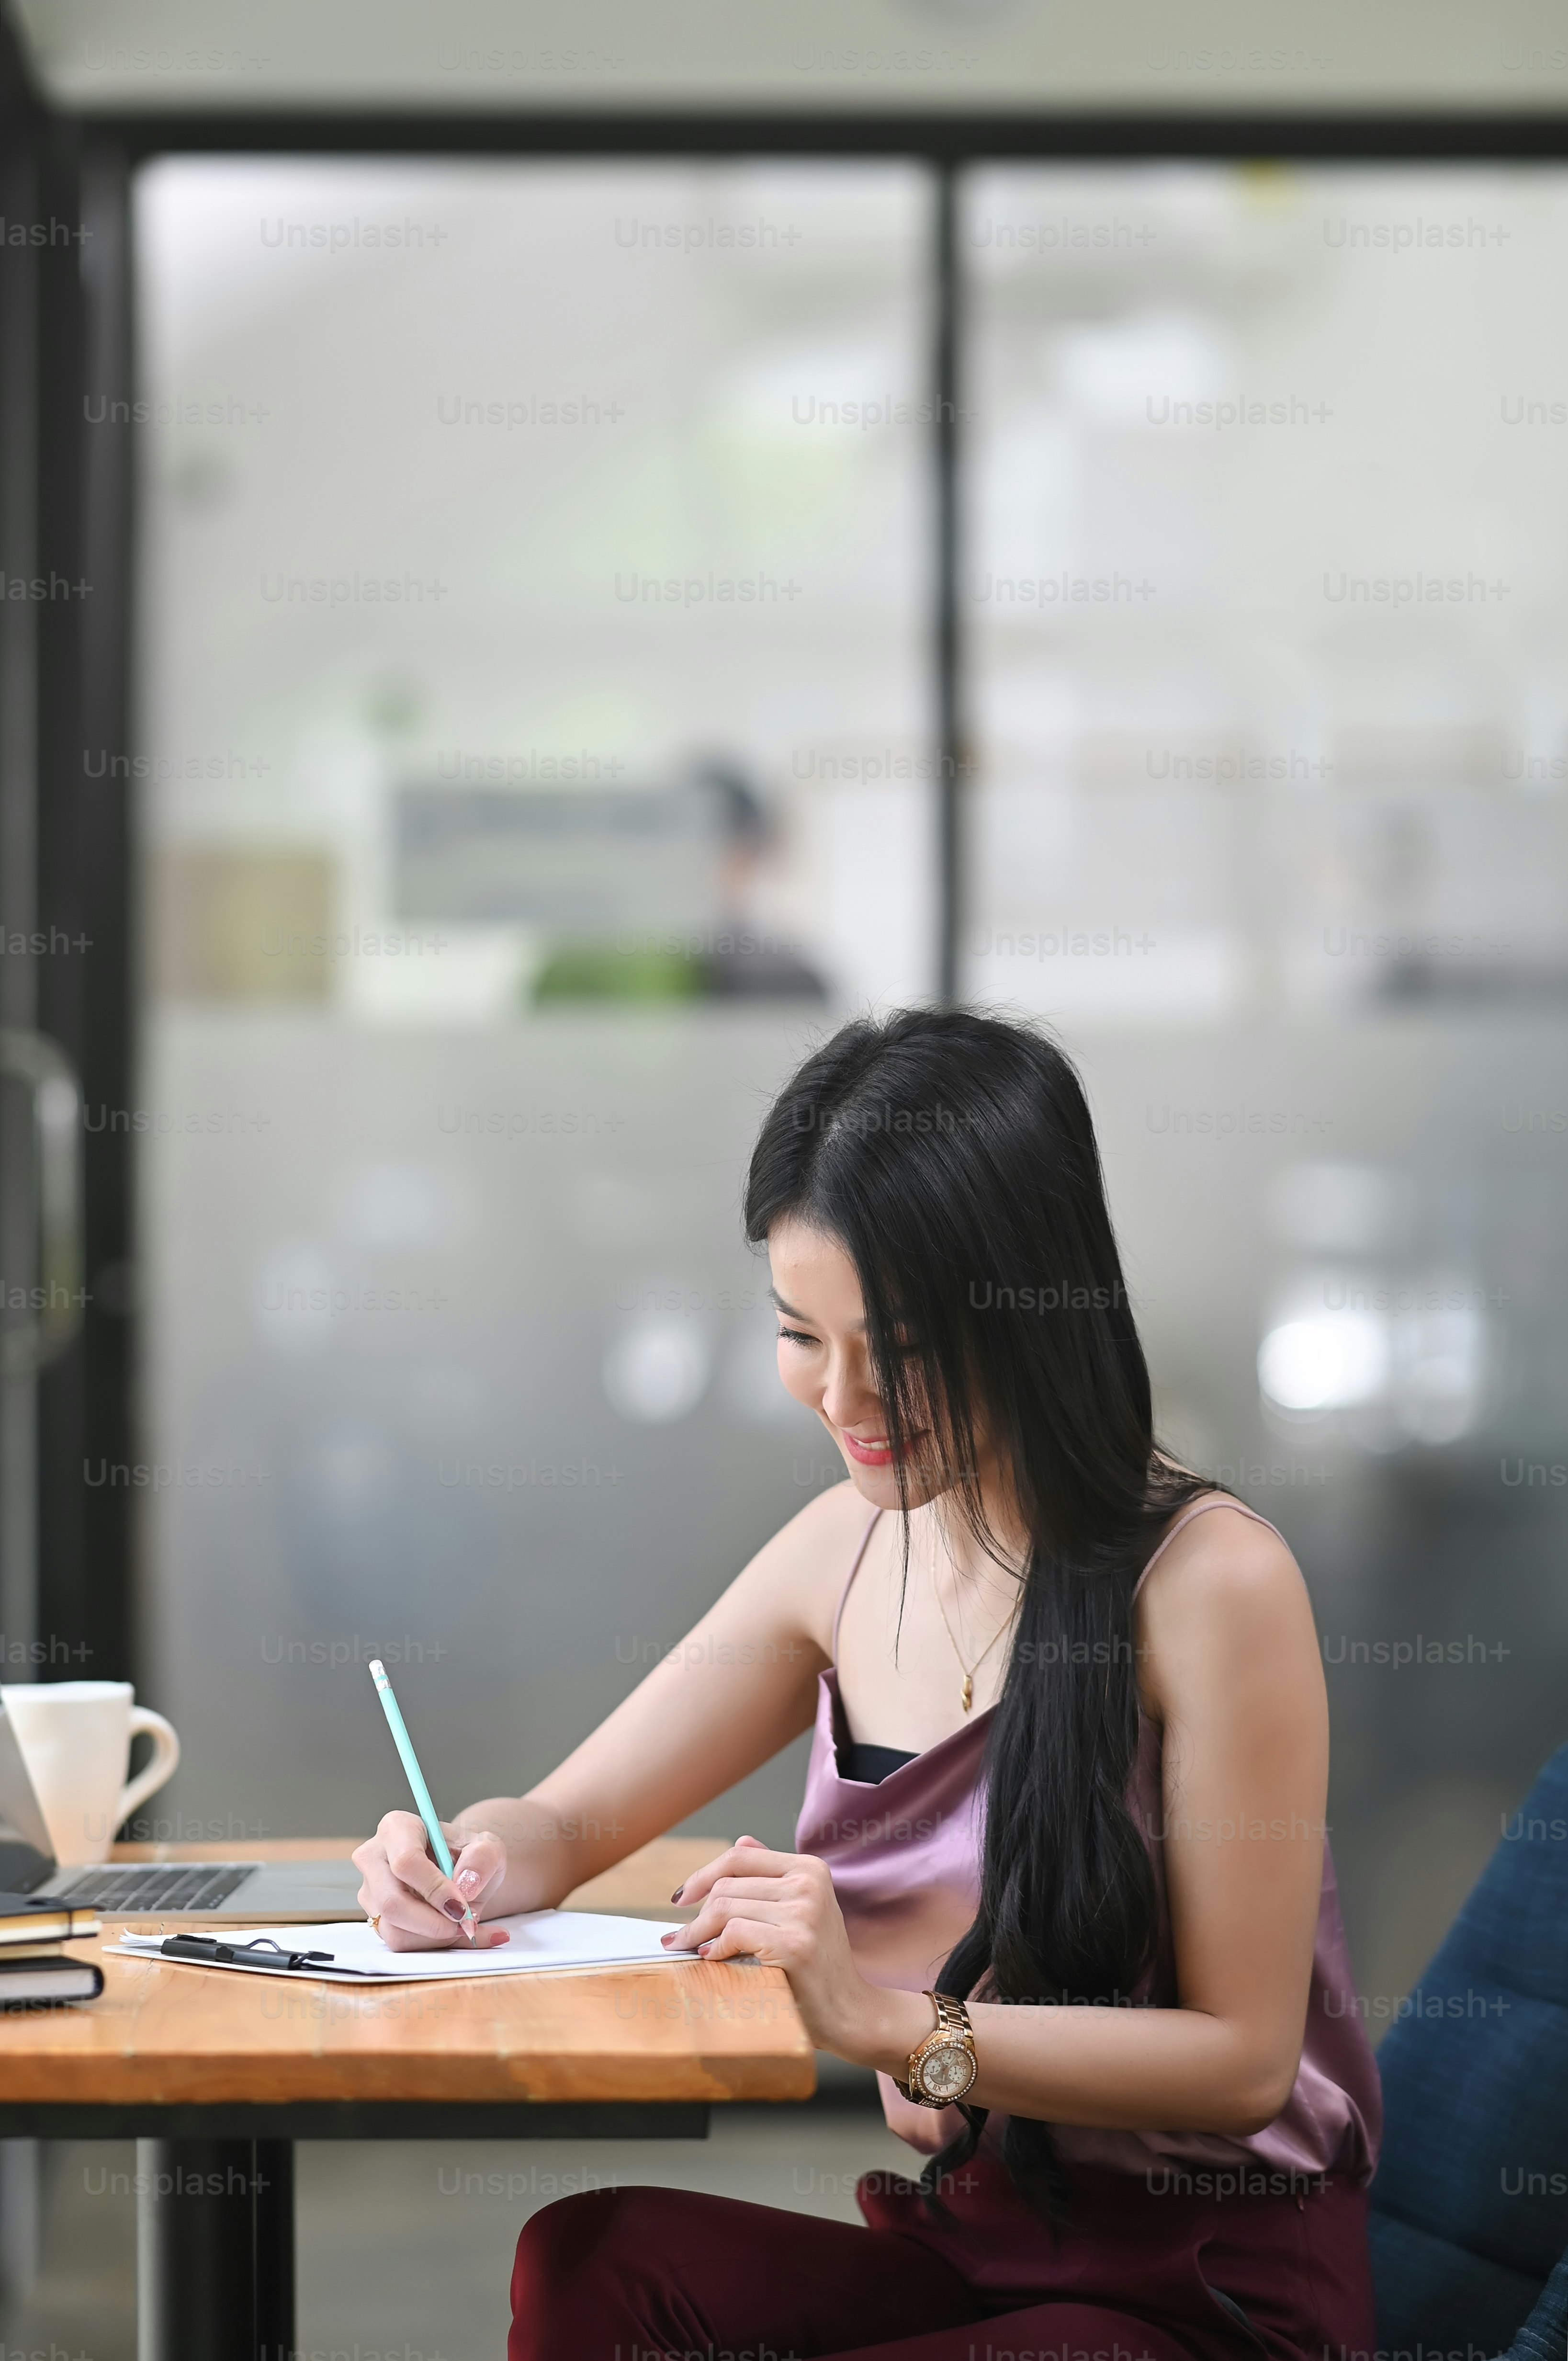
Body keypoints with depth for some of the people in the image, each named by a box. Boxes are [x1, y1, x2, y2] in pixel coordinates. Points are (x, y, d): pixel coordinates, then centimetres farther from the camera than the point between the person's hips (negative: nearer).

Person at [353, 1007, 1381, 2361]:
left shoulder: (1209, 1580, -14)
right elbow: (566, 1825, 16)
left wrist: (888, 2021, -23)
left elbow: (1242, 2058, -14)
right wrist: (460, 1865, -8)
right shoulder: (850, 1547, 6)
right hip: (971, 2237, 6)